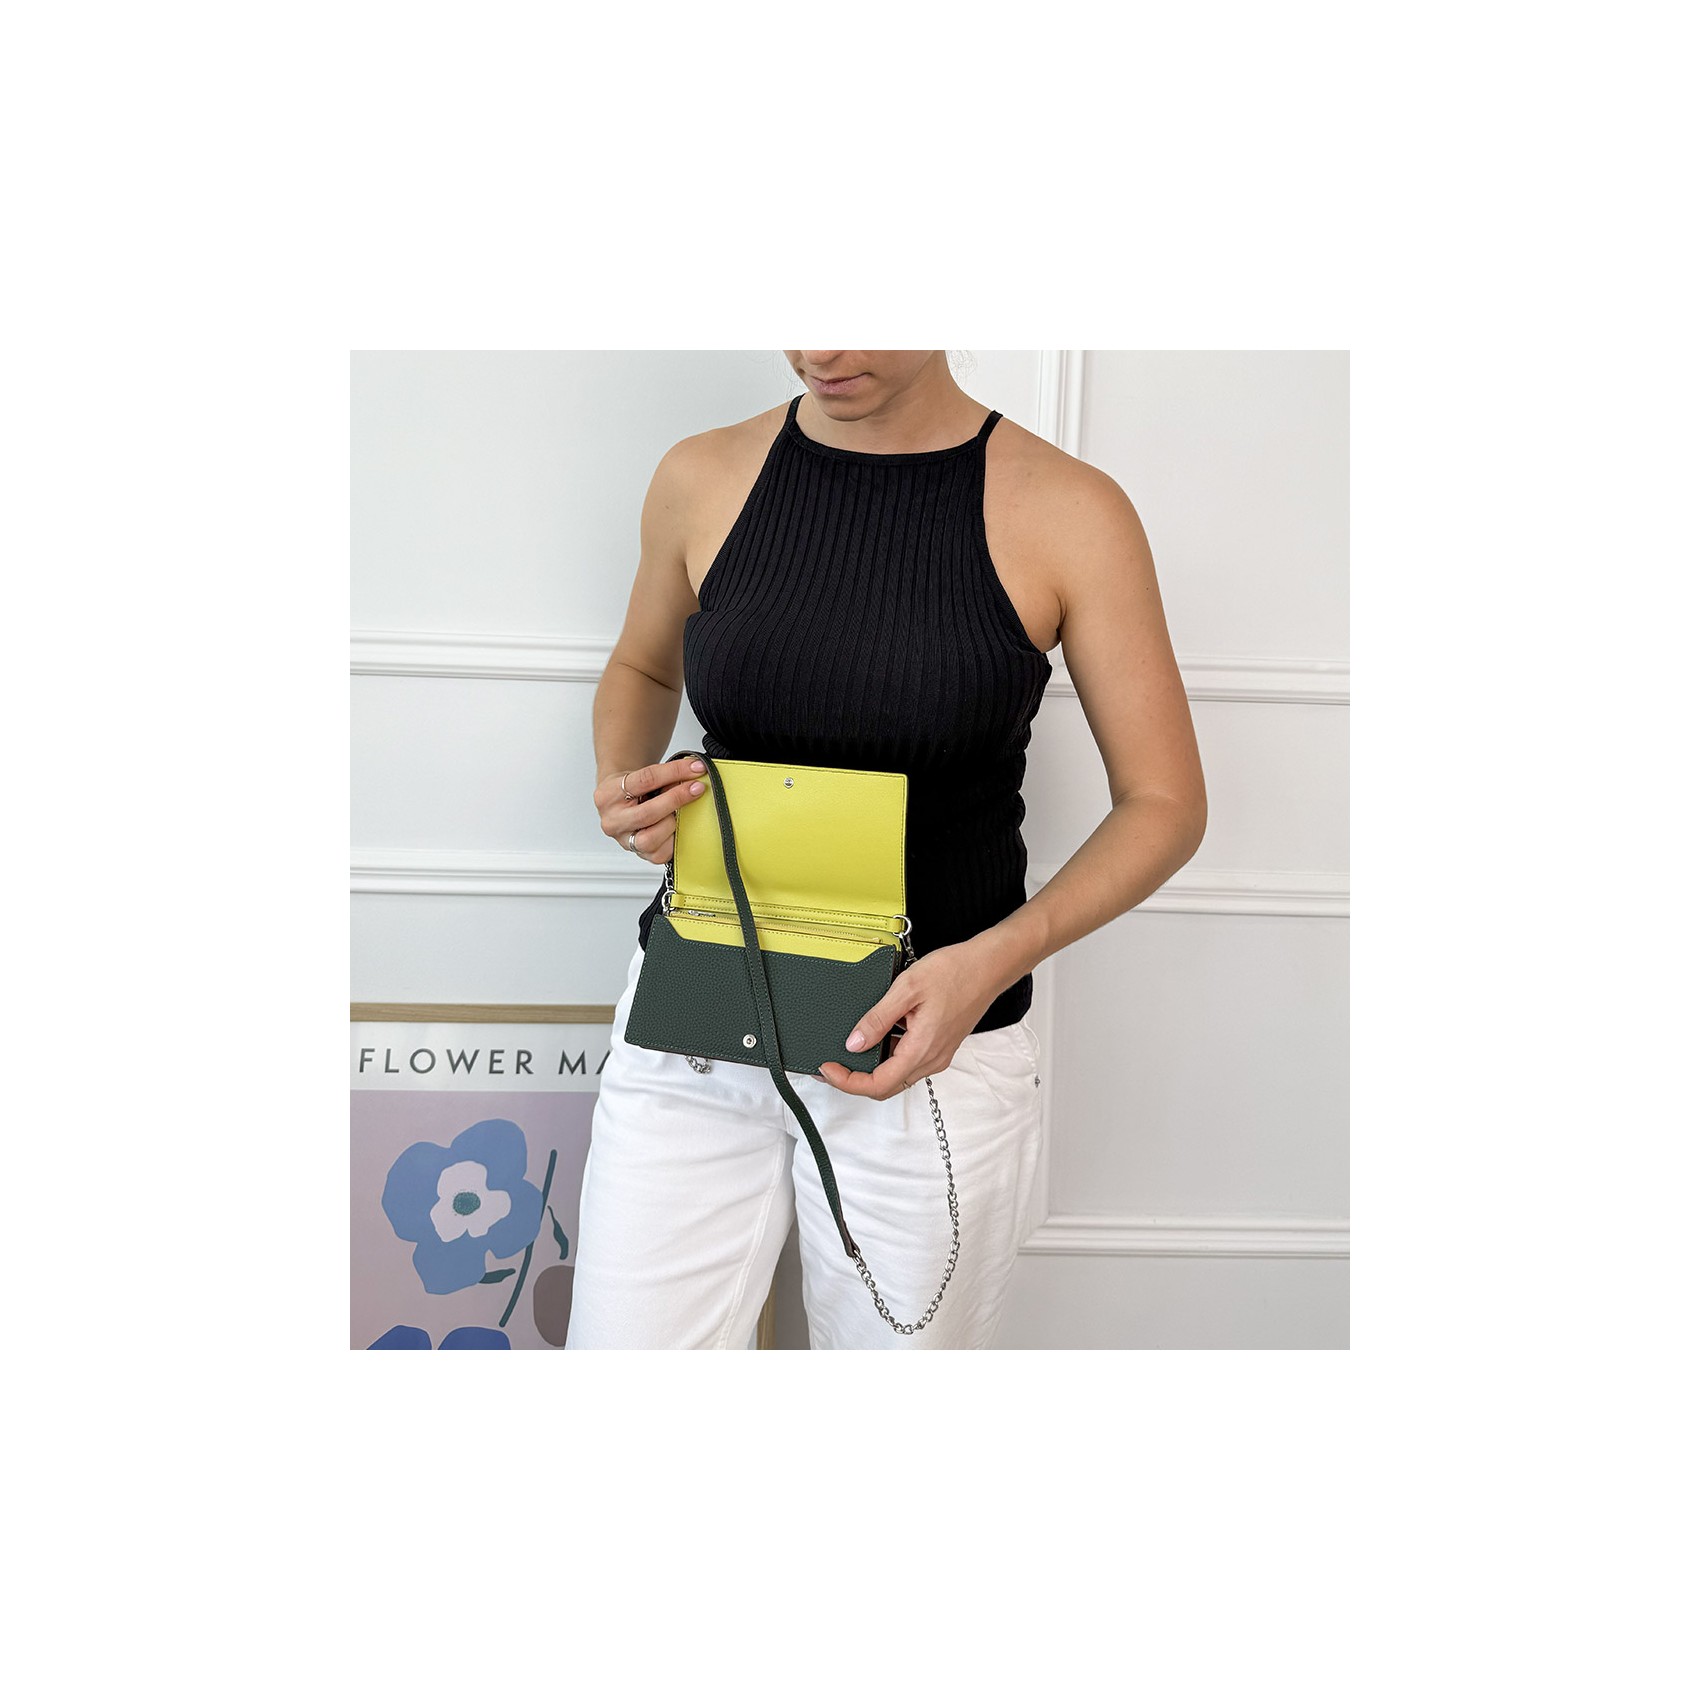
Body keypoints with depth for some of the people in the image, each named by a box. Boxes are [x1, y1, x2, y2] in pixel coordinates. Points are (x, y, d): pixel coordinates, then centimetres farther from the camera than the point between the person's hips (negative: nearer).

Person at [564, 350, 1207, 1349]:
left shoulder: (1070, 512, -9)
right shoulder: (703, 478, 0)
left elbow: (1164, 803, -3)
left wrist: (998, 957, -19)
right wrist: (623, 789, -4)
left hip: (936, 1041, -2)